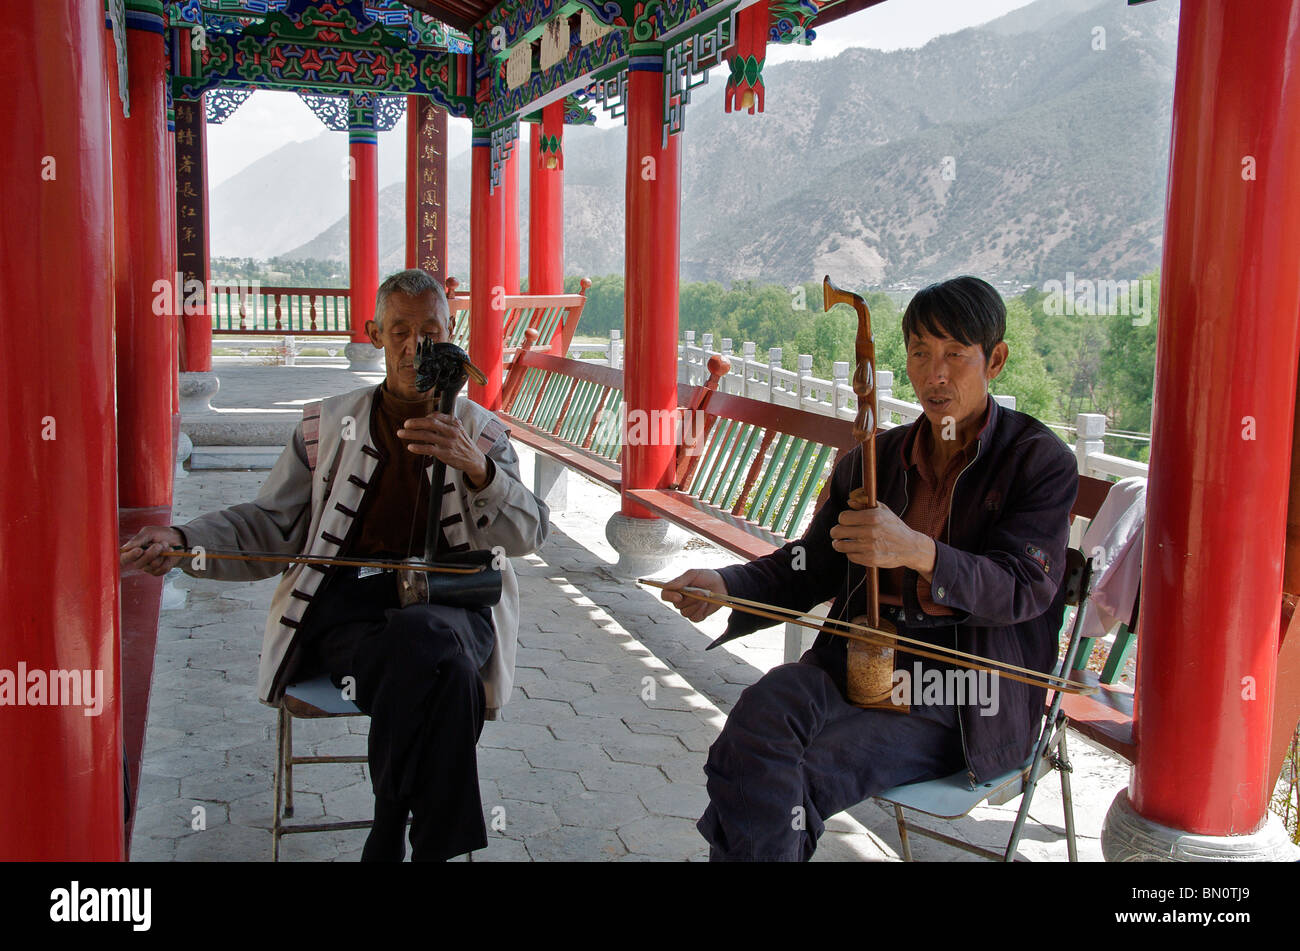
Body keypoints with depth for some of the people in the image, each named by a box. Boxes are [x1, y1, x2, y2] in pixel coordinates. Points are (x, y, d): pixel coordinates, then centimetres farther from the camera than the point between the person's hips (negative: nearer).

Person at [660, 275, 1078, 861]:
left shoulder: (1041, 462, -1)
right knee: (759, 715, -29)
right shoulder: (874, 457, 15)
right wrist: (728, 585, -9)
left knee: (802, 782, -27)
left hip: (963, 694, -4)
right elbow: (813, 563, 12)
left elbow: (1024, 589, -14)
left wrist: (917, 550, -33)